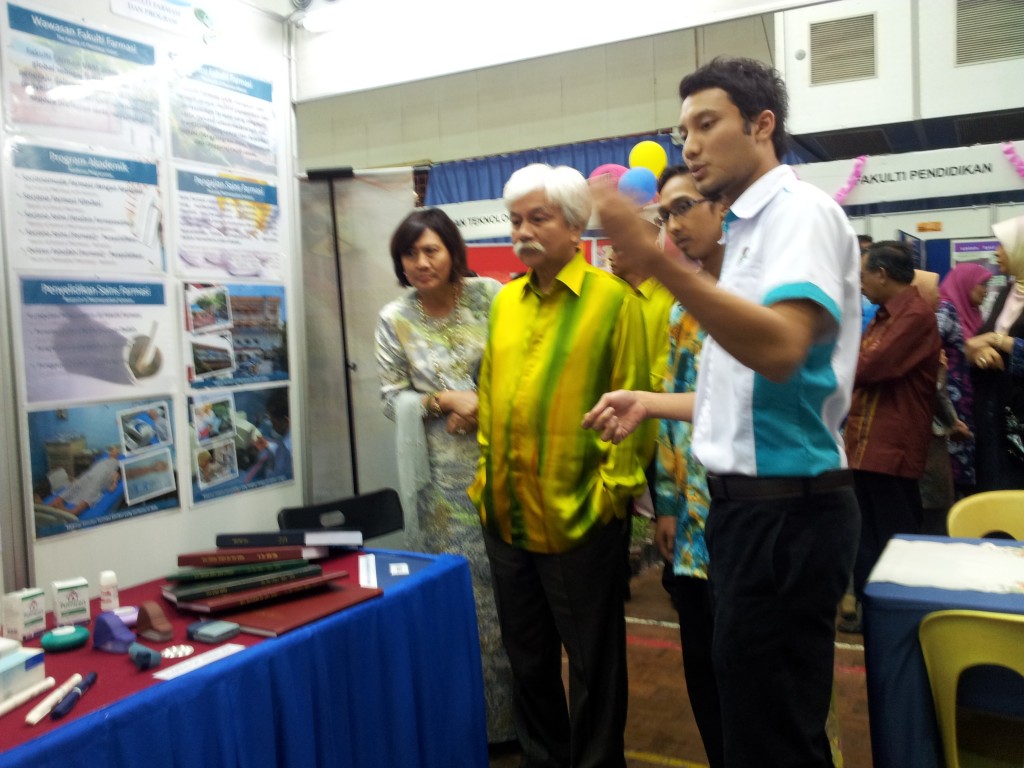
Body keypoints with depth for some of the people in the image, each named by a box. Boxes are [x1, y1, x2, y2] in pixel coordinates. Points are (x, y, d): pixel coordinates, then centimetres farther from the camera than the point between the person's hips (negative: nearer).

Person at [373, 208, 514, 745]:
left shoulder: (489, 295, -1)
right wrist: (445, 402, -13)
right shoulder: (395, 319, 1)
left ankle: (514, 707, 23)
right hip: (444, 473, 0)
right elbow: (392, 399, 2)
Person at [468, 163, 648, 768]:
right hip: (504, 513, 6)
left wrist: (611, 489, -14)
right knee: (527, 656, 20)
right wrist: (486, 474, 9)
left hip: (577, 516, -6)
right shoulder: (505, 301, 11)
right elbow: (489, 395, 13)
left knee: (593, 661, 11)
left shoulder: (613, 298, -7)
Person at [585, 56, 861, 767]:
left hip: (787, 509, -10)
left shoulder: (802, 211, -12)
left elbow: (781, 350, -30)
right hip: (750, 500, 10)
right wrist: (649, 405, 14)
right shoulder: (751, 229, 17)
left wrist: (655, 261, -35)